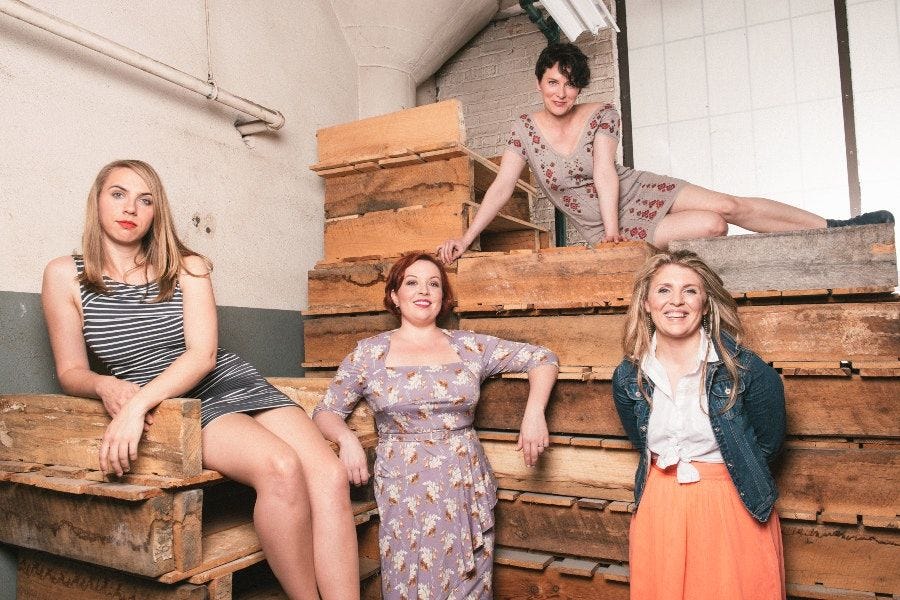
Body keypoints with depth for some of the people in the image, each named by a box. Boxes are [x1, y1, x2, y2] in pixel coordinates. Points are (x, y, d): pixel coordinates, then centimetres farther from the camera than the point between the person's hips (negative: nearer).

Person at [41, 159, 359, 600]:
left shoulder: (186, 268, 7)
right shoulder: (65, 275, 7)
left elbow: (203, 353, -5)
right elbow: (70, 371, 8)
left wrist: (139, 402, -21)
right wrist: (106, 386, -16)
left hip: (237, 386, 3)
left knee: (330, 477, -23)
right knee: (280, 467, -32)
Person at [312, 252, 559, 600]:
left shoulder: (469, 347, 5)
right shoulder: (368, 353, 4)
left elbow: (543, 359, 7)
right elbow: (326, 412, 6)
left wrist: (534, 413, -7)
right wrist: (346, 438, -15)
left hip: (466, 487, 2)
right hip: (403, 491, -1)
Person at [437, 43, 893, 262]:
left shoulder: (600, 115, -8)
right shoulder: (526, 129, -9)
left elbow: (605, 171, -20)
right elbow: (501, 188, -12)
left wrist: (611, 230, -32)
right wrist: (465, 239, -18)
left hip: (638, 190, 2)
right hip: (605, 226, -2)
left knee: (729, 206, -9)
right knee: (712, 225, -18)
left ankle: (832, 227, 8)